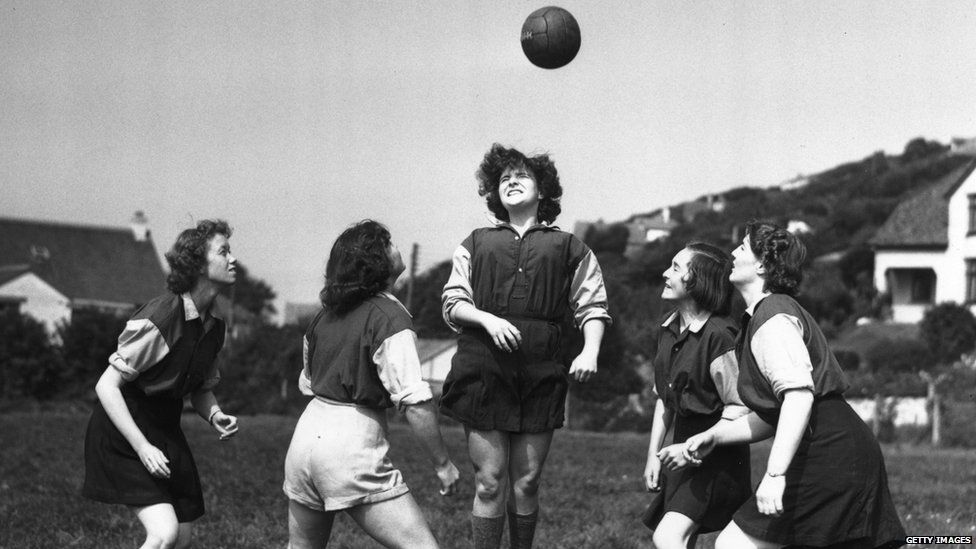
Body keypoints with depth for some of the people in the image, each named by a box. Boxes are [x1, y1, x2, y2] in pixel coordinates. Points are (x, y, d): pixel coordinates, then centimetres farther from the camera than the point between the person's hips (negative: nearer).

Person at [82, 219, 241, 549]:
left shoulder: (213, 326, 1)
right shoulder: (157, 320, -24)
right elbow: (106, 386, -22)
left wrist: (215, 416, -7)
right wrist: (142, 447, -26)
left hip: (167, 431, 8)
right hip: (123, 433, -8)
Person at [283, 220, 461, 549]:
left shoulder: (325, 316, 13)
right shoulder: (390, 318, -11)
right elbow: (415, 403, -15)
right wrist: (442, 463, -7)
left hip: (307, 430, 8)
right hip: (353, 444, -8)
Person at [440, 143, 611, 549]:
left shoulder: (567, 248, 15)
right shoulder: (476, 244, 16)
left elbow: (592, 306, 12)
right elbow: (452, 303, 10)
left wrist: (590, 352, -6)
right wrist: (487, 319, -9)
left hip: (540, 373, 0)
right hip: (483, 367, 0)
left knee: (526, 483, 2)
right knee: (490, 481, -5)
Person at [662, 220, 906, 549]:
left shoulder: (773, 316, -8)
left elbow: (799, 395, -24)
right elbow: (772, 417, 26)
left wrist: (775, 474, -30)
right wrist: (713, 437, 19)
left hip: (827, 456, -10)